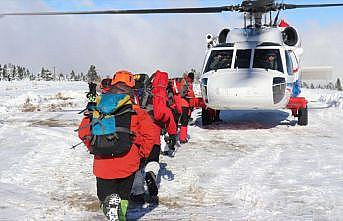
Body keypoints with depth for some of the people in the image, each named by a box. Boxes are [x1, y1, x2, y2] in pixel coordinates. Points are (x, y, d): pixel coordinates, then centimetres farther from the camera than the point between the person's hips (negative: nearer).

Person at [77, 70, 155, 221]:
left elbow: (82, 132, 6)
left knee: (104, 196, 15)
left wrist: (93, 148, 20)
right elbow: (149, 135, -9)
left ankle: (110, 203, -19)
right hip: (128, 164, -1)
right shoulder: (136, 112, -4)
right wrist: (141, 154, 6)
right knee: (123, 196, 22)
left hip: (103, 165, 1)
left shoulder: (97, 109, 3)